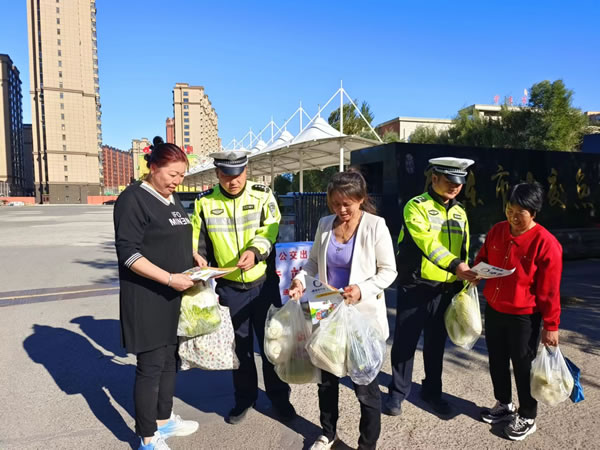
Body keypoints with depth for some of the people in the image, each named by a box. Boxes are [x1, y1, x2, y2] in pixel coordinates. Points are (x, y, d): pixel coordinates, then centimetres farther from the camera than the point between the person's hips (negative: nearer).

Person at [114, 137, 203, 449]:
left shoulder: (173, 199, 11)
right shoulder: (133, 199, -14)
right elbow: (128, 253, -20)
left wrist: (193, 260, 6)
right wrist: (169, 278, -24)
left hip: (174, 296, 8)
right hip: (147, 298, -8)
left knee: (169, 359, 17)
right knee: (151, 365, 1)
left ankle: (164, 420, 34)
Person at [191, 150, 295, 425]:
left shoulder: (263, 195, -5)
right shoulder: (205, 202, -2)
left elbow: (271, 233, -16)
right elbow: (198, 245, 5)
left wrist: (254, 252, -34)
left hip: (265, 284, -1)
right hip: (229, 288, 1)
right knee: (239, 345, 15)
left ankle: (279, 397, 30)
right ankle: (244, 398, 36)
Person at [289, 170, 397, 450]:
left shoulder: (375, 226, -12)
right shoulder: (325, 224, 1)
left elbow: (389, 271, -9)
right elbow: (314, 261, 10)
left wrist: (363, 290, -25)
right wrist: (301, 280, -9)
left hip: (363, 316, -5)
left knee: (365, 384, 6)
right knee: (326, 377, 18)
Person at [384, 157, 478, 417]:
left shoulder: (460, 213, 11)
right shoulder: (416, 207, -9)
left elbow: (463, 251, 15)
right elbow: (427, 242, -24)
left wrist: (463, 286, 11)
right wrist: (454, 265, -36)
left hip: (445, 288, 5)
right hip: (415, 286, -5)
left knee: (436, 343, 16)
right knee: (406, 341, 4)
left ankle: (432, 391, 32)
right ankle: (398, 392, 21)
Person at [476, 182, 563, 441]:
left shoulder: (546, 243, -19)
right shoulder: (496, 231, -2)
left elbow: (550, 291, -14)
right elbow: (483, 258, 16)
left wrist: (551, 325, -10)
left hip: (524, 317, -6)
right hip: (493, 310, 6)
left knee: (523, 367, 10)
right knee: (497, 361, 19)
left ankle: (527, 417, 31)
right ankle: (504, 405, 41)